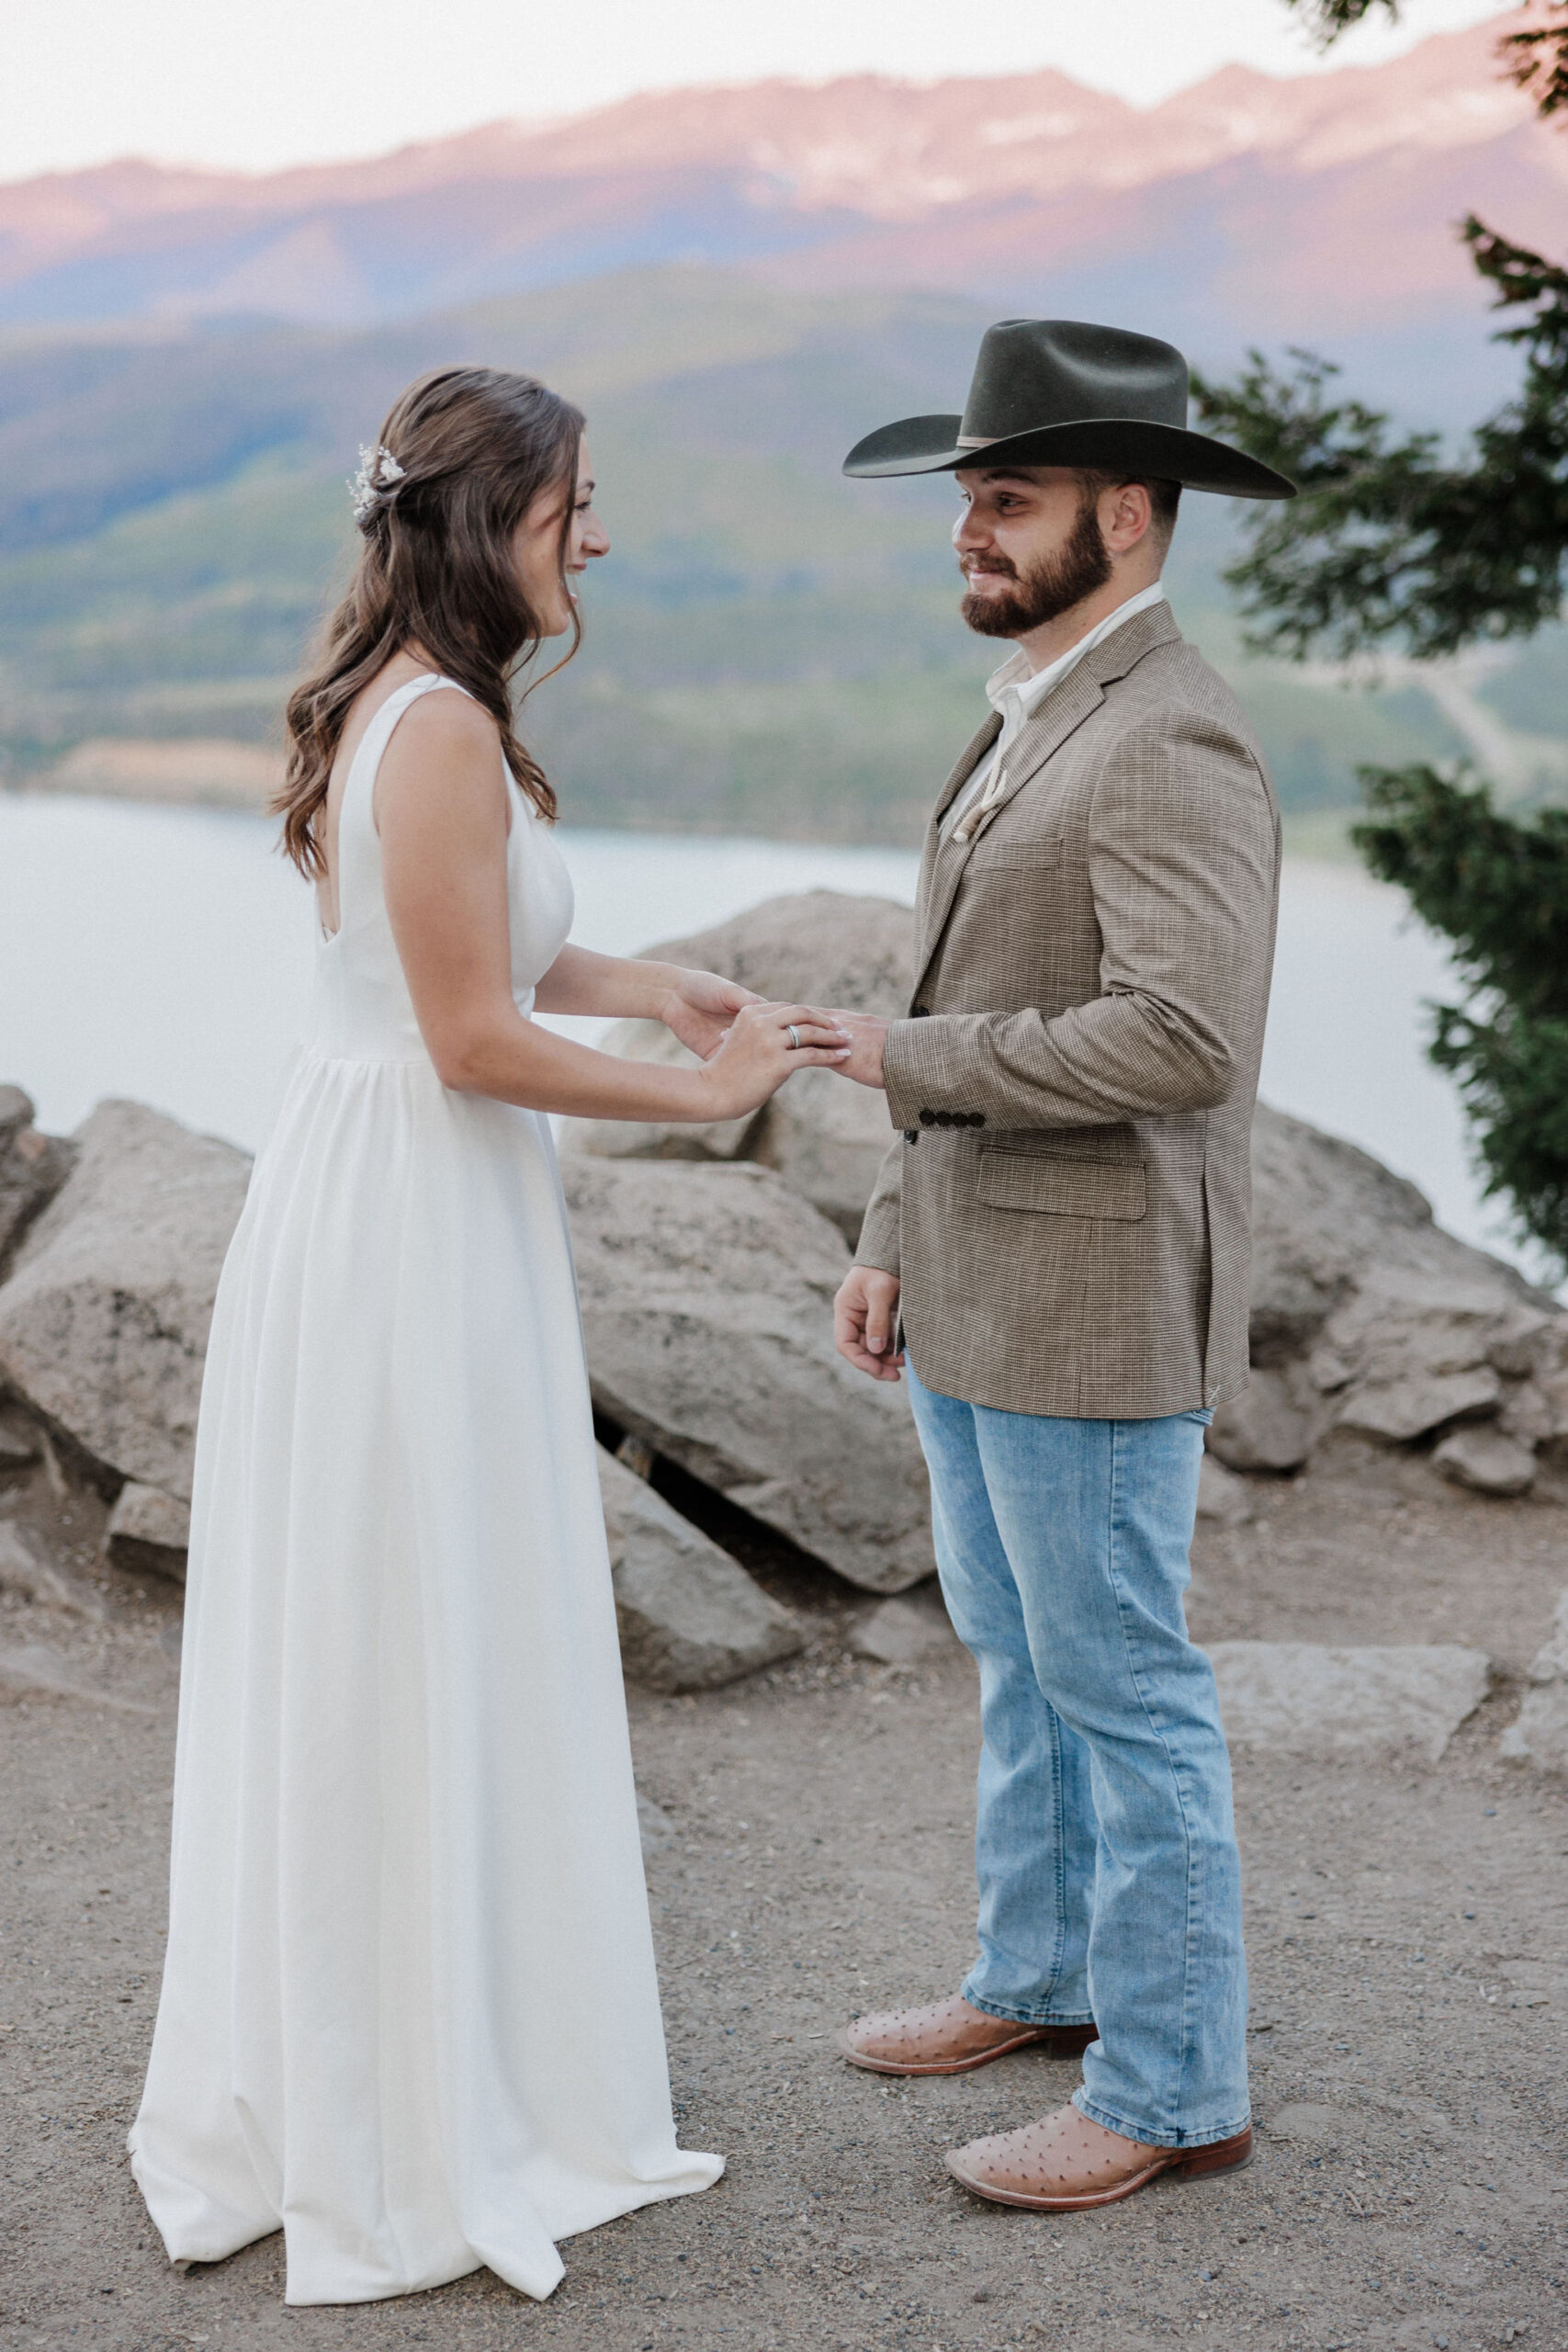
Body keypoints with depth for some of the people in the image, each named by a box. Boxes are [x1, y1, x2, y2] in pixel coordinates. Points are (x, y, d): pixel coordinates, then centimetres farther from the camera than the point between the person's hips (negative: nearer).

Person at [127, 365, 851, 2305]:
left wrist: (646, 986, 16)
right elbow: (474, 1040, -20)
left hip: (355, 1188, 10)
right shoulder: (443, 726, -19)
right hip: (422, 1219, -10)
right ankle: (429, 2139, 15)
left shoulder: (387, 705, 12)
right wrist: (701, 1094, -10)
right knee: (429, 1669, 1)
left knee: (340, 1660, 17)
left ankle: (291, 2095, 32)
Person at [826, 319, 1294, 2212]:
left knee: (1119, 1688, 1)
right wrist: (896, 1242, 15)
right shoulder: (1033, 725, 13)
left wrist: (910, 1060, -20)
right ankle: (1045, 1972, 37)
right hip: (979, 1288, 10)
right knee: (1018, 1653, 20)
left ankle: (1171, 2086, 14)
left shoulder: (1174, 744, -19)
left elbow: (1182, 1039, -30)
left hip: (1092, 1304, -10)